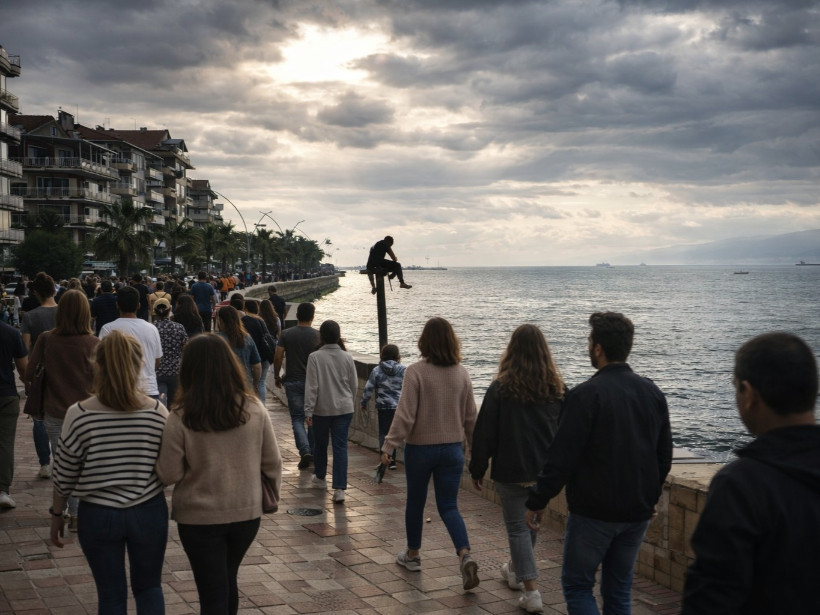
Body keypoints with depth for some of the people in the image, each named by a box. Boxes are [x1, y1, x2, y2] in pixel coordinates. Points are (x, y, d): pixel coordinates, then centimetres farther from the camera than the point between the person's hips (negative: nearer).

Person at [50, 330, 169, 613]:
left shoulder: (79, 415, -14)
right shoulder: (157, 412, -12)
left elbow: (64, 474, -5)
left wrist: (57, 513, 10)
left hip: (97, 516, -1)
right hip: (148, 513, 1)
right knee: (149, 587, 21)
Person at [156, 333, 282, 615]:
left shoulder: (180, 418, -17)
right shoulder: (255, 410, -9)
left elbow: (169, 475, -13)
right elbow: (272, 464, -3)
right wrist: (272, 496, 14)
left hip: (199, 518, -3)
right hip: (247, 512, 3)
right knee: (228, 581, 26)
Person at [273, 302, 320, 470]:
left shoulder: (286, 334, -4)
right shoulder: (318, 335, -6)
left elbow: (278, 357, -4)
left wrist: (276, 376, 10)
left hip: (293, 381, 0)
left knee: (297, 418, 3)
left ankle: (305, 451, -15)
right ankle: (313, 453, 19)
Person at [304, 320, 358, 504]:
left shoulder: (315, 357, -11)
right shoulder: (347, 357, -1)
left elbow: (311, 386, -12)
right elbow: (354, 385, 6)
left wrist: (308, 410, -8)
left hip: (322, 408, -1)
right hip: (344, 408, 1)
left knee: (320, 443, 19)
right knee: (341, 447, 0)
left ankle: (320, 478, 40)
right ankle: (339, 488, -8)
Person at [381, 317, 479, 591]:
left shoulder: (415, 372, -15)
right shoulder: (461, 373, -1)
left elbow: (405, 414, -17)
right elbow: (470, 416, 6)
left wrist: (389, 445, -11)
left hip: (420, 448, -3)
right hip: (452, 448, 3)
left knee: (415, 501, 17)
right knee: (449, 506, 7)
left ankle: (412, 554, 33)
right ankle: (465, 555, -13)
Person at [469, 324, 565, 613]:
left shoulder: (500, 388, -12)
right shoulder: (557, 388, 0)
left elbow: (484, 433, -9)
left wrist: (477, 469, 1)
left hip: (511, 471, -5)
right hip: (546, 471, 5)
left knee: (517, 527, 3)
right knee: (532, 522, 22)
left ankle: (532, 592, -3)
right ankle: (515, 570, 44)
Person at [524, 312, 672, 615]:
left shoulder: (585, 395, -17)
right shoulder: (653, 393, 4)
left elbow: (562, 456, -18)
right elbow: (664, 455, 12)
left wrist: (537, 501, -7)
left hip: (594, 512, -6)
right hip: (638, 512, 6)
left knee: (577, 585, 8)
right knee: (619, 588, 16)